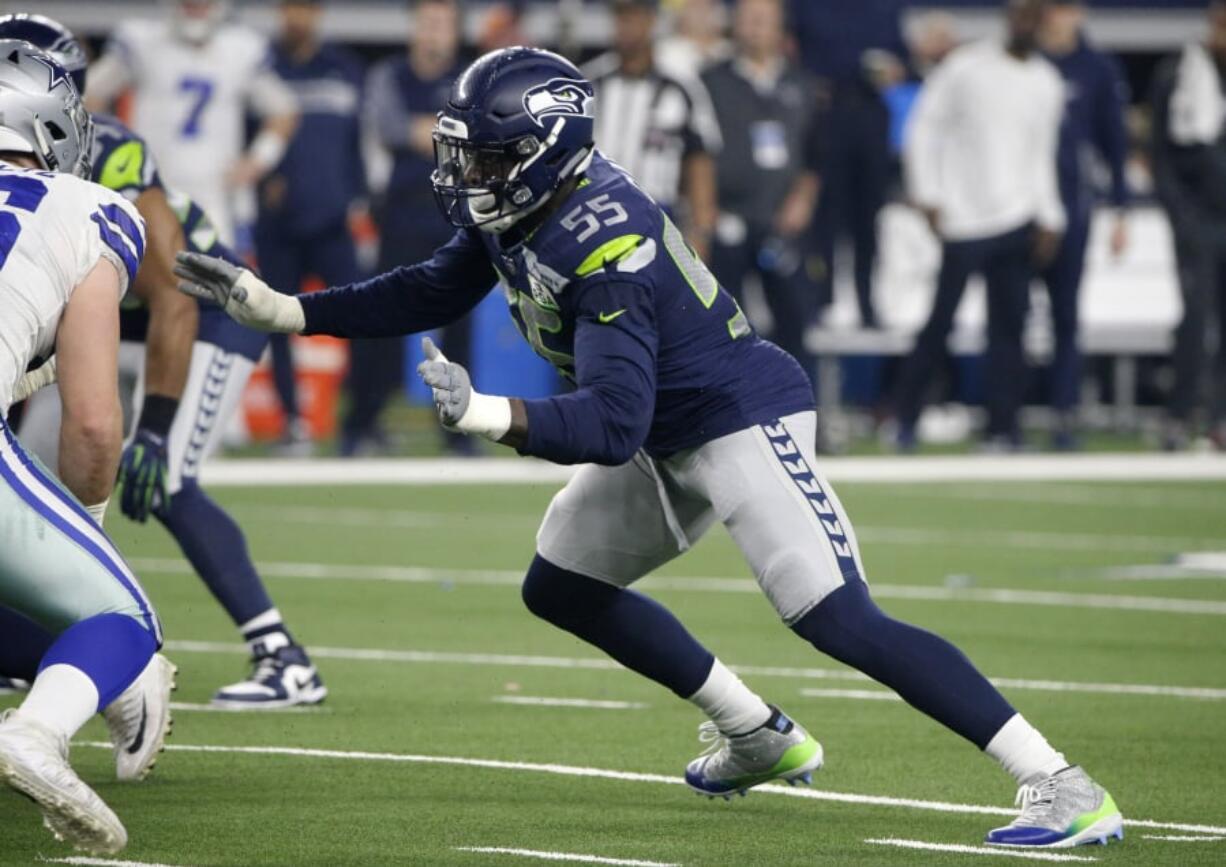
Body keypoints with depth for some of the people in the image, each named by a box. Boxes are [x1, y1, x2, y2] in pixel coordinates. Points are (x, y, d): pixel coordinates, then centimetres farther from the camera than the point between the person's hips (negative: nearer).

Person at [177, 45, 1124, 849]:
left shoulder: (606, 249, -31)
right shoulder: (520, 209, -4)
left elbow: (611, 424, -36)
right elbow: (437, 292, 12)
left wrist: (487, 415, -46)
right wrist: (279, 310, 7)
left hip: (744, 420, -10)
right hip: (673, 434, 10)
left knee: (839, 619, -21)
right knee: (562, 586, 17)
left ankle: (1064, 789, -23)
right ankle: (758, 737, 28)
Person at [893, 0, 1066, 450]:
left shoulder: (1047, 84, 10)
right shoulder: (965, 67, -4)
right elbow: (923, 129, 0)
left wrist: (1049, 219, 8)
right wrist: (927, 195, -6)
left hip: (1019, 222, 4)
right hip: (963, 222, -4)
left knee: (1009, 325, 0)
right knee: (940, 321, -4)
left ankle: (1003, 429, 3)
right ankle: (905, 416, 10)